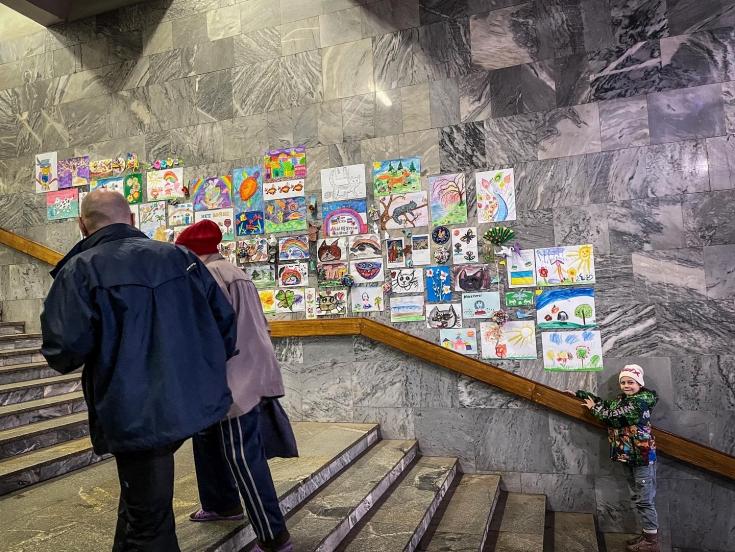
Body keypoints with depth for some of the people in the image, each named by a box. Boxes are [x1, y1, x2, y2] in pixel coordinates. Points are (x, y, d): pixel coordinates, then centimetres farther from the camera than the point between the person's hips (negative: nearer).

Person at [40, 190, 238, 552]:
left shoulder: (80, 270, -9)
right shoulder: (180, 257, 4)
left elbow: (64, 350, -18)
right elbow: (225, 319, 3)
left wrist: (61, 357, 7)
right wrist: (207, 369, 19)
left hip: (136, 415, -5)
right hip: (194, 403, 5)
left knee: (148, 523, 11)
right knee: (141, 496, 29)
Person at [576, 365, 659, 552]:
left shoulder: (639, 402, -20)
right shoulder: (623, 399, 9)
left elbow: (613, 416, -23)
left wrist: (594, 407, -9)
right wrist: (586, 395, 4)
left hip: (642, 455, -10)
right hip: (630, 456, 10)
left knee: (645, 499, -2)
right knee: (637, 498, 17)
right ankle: (648, 533, 28)